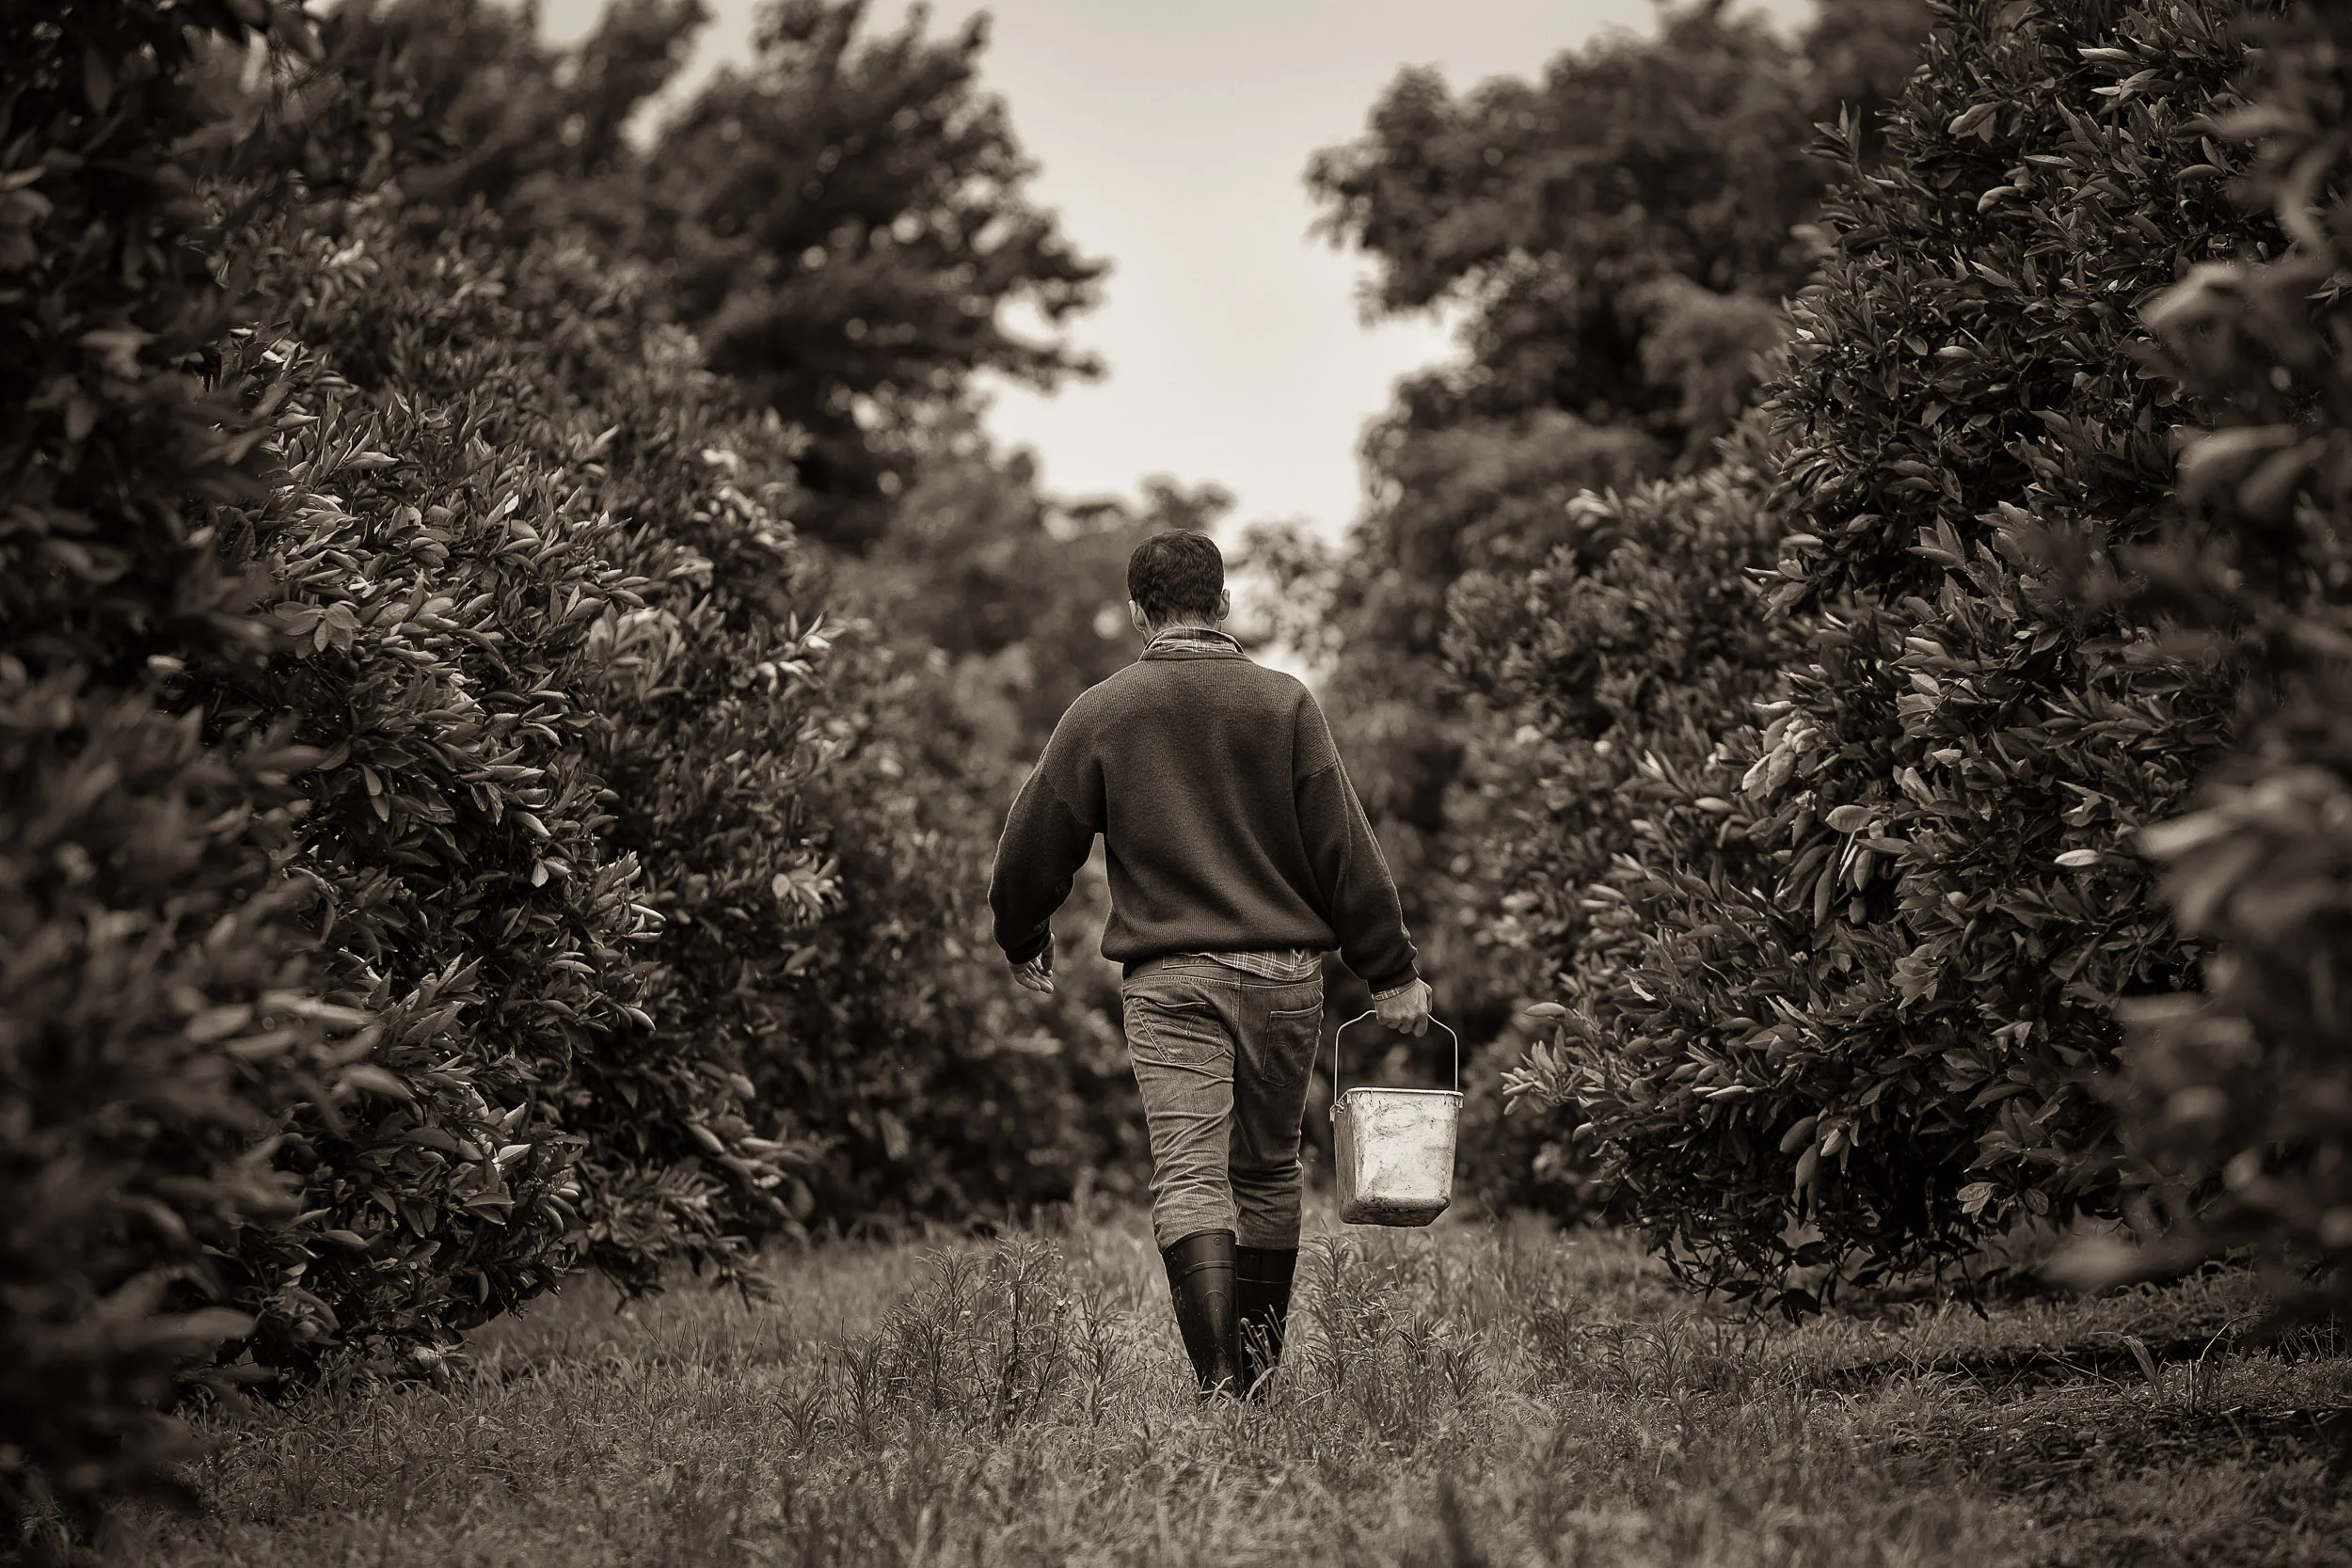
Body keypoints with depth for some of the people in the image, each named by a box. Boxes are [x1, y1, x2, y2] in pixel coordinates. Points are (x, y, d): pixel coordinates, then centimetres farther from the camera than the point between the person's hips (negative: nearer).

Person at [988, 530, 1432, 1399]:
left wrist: (1022, 940, 27)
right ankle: (1260, 1361, 24)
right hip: (1283, 970, 2)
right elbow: (1345, 845, 0)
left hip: (1166, 976, -1)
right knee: (1268, 1171, 15)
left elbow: (1034, 845, 8)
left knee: (1189, 1175, -7)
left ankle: (1220, 1375, -21)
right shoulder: (1285, 702, 1)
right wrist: (1391, 973, 5)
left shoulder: (1099, 714, 2)